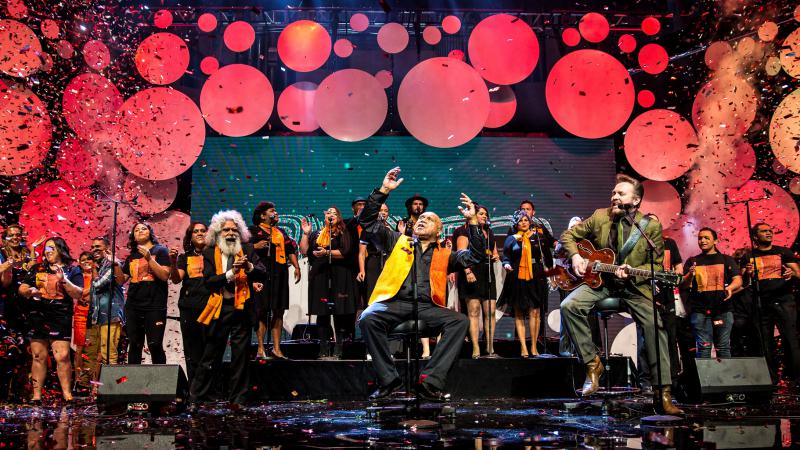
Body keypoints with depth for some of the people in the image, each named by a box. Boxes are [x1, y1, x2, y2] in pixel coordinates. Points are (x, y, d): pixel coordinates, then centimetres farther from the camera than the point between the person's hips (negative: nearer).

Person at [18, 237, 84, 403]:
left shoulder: (72, 270, 6)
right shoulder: (37, 269, 16)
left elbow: (78, 294, -3)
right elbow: (22, 288, 14)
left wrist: (64, 280, -15)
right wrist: (29, 291, -8)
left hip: (61, 319, -3)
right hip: (37, 318, 3)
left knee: (62, 357, -10)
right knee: (38, 357, 5)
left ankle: (67, 394, -5)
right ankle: (36, 395, 10)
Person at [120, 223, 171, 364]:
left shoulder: (160, 250, 3)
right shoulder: (132, 256, 17)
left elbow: (165, 275, -9)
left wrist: (149, 258, -15)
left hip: (154, 306, -5)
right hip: (133, 306, 5)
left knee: (155, 345, -9)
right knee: (134, 345, 7)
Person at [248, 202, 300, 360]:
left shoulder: (281, 232, 25)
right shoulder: (253, 231, 7)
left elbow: (291, 250, 24)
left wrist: (296, 267, 12)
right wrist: (255, 246, -17)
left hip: (280, 275, 5)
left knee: (279, 311, 4)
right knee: (262, 311, -6)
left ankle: (276, 348, 8)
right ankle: (260, 349, -3)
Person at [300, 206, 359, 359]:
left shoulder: (343, 234, 7)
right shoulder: (316, 235, 18)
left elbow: (345, 252, -7)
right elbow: (304, 251, 11)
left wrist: (327, 252, -16)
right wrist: (305, 234, 3)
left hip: (339, 277, -3)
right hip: (320, 276, 3)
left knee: (340, 313, -6)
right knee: (322, 313, 3)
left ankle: (338, 350, -2)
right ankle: (324, 350, 8)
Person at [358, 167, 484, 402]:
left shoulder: (444, 255, 24)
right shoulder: (399, 242, 22)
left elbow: (476, 255, 16)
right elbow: (368, 221, 16)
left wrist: (472, 221, 8)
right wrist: (383, 191, 6)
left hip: (427, 307, 1)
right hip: (395, 302, -1)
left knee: (460, 321, -26)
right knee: (368, 318, -32)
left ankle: (430, 381, -28)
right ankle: (389, 380, -21)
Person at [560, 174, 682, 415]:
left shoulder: (651, 225, -5)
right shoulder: (600, 217, 1)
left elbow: (656, 264, -2)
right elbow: (569, 235, 11)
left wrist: (631, 274, -20)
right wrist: (575, 256, -8)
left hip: (635, 286, -1)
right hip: (600, 281, 2)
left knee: (655, 326, -22)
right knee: (569, 305, -25)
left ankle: (663, 393, -10)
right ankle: (592, 363, -11)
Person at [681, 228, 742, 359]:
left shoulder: (727, 260, 15)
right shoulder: (692, 261, 15)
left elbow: (738, 280, 6)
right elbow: (684, 284, 7)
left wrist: (730, 288, -16)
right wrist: (690, 275, -15)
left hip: (723, 310, 0)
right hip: (700, 311, 0)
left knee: (723, 347, -2)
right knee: (704, 347, -6)